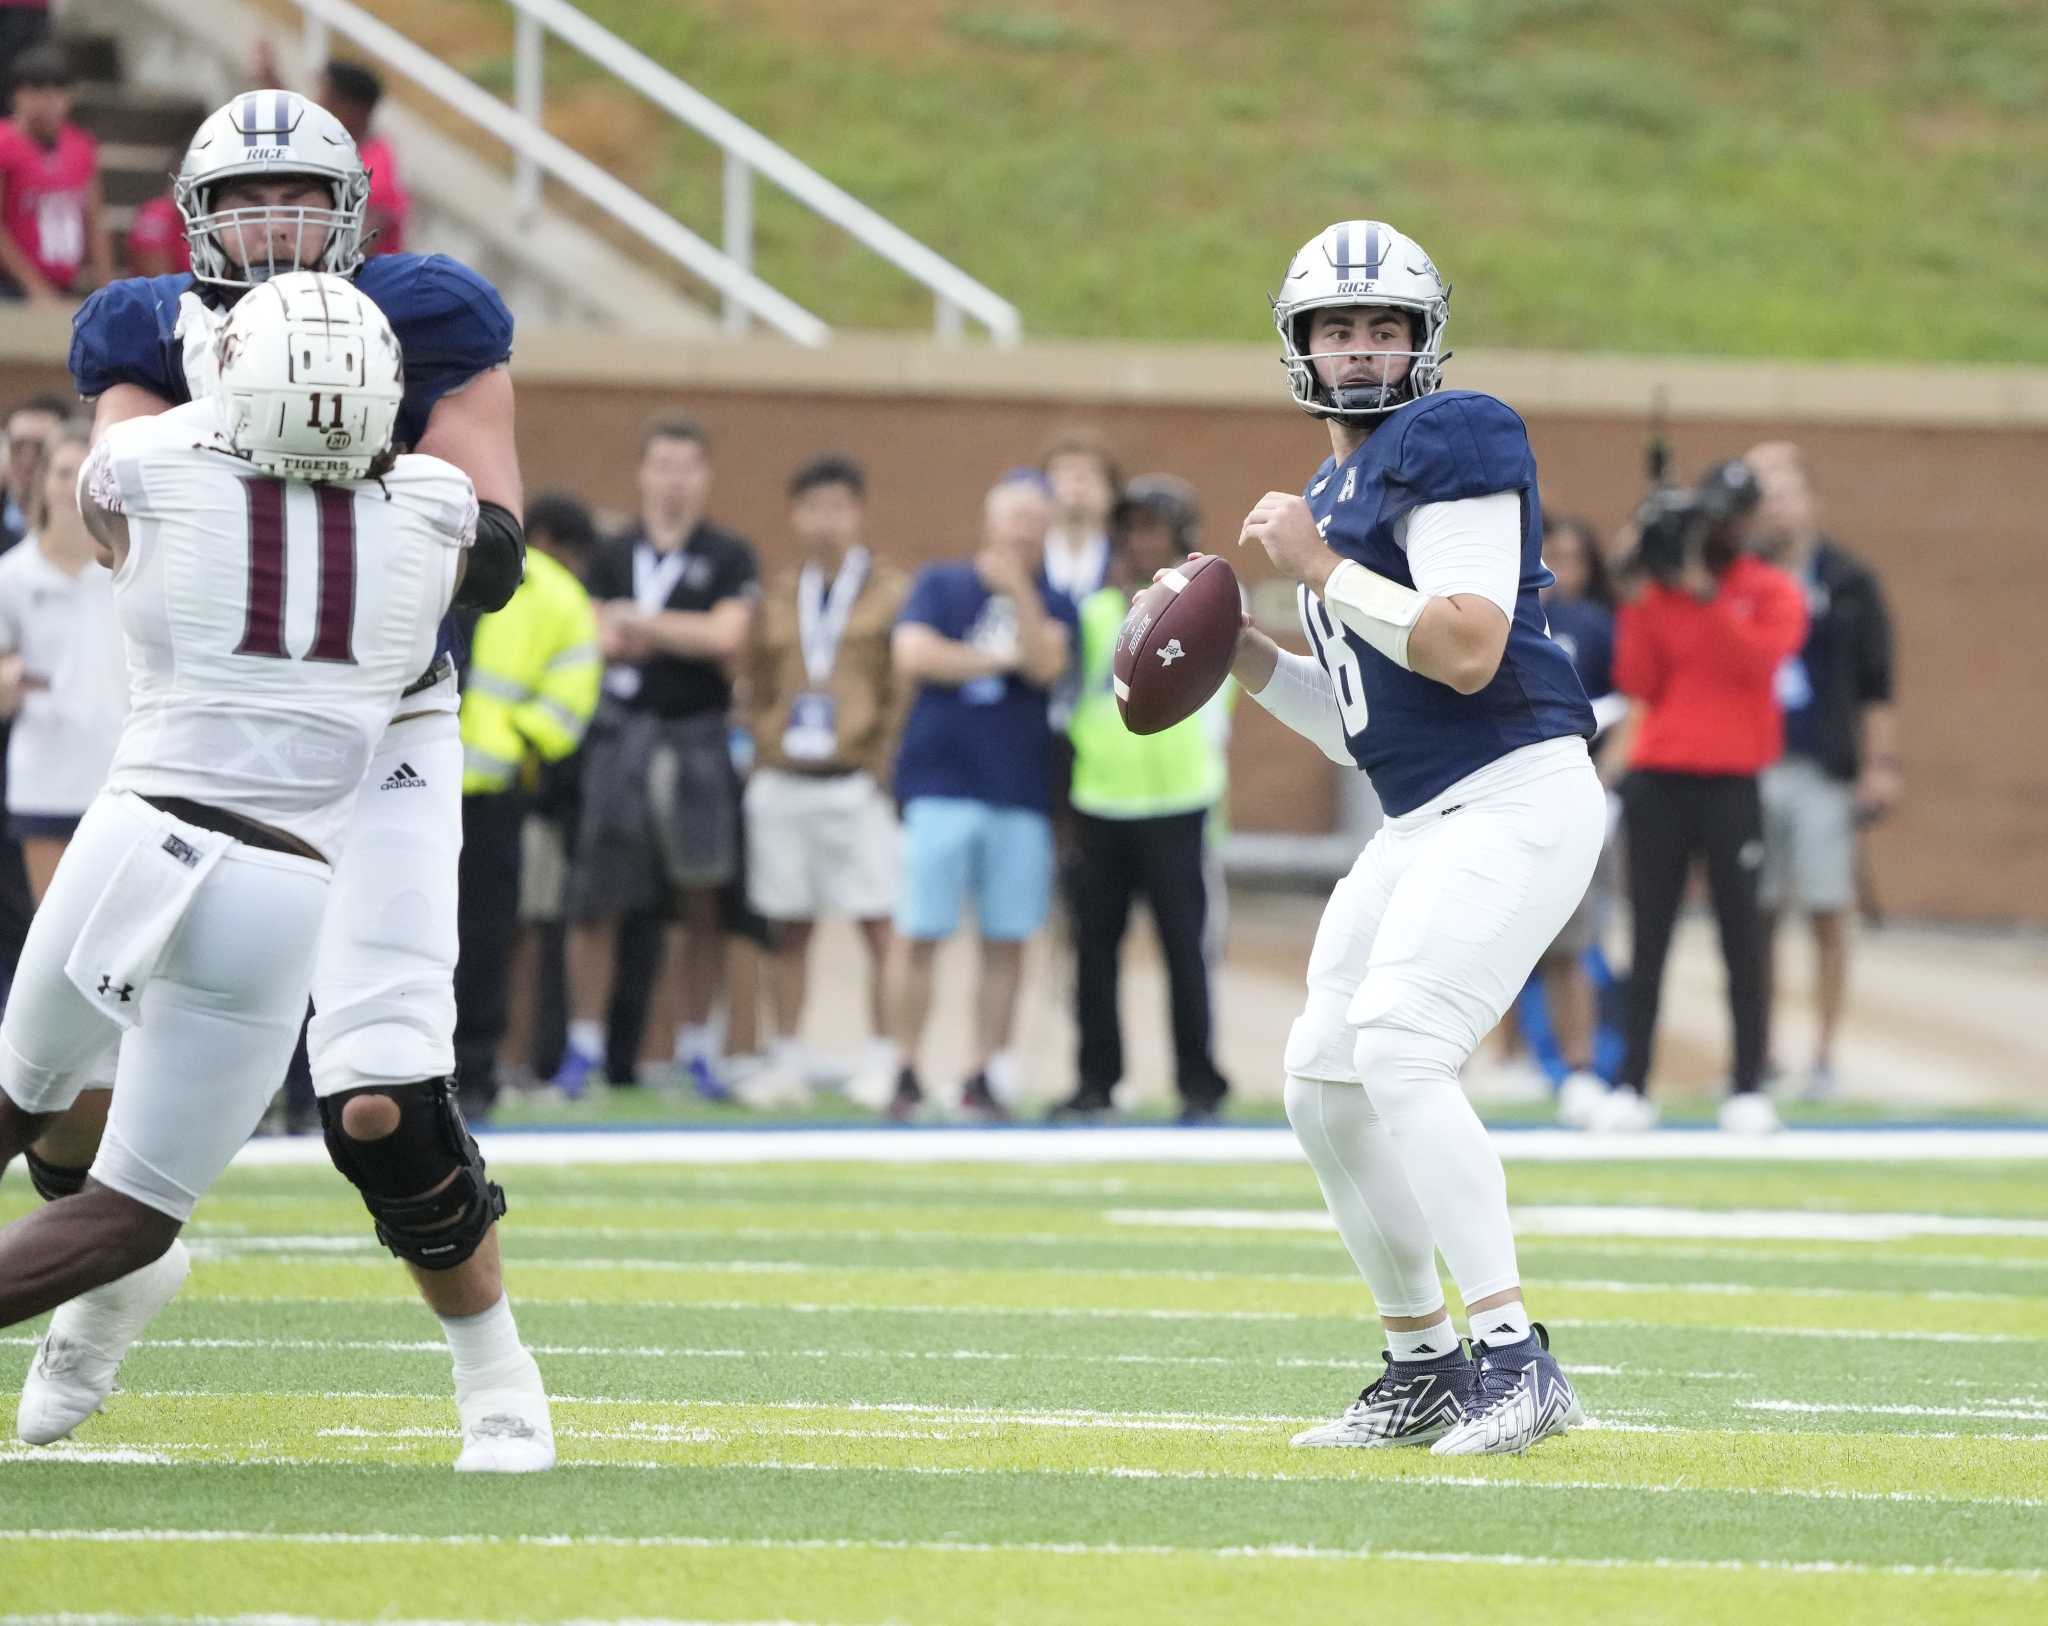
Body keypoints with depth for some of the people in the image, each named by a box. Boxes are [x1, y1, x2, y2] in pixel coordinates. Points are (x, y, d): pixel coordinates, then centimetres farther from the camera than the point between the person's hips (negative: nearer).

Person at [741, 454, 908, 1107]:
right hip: (781, 784, 4)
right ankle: (787, 1060, 13)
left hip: (857, 783, -4)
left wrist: (883, 759, -8)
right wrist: (764, 744, 5)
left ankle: (882, 1055, -2)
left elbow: (908, 686, -1)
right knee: (787, 930, 7)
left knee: (880, 927, -7)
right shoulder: (778, 595, 14)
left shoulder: (891, 591, 3)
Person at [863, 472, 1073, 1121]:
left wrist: (1017, 589, -15)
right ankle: (902, 1073, -1)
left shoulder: (1051, 603, 11)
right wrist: (997, 660, -3)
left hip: (1021, 793, 2)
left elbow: (1045, 664, -7)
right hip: (941, 782, -2)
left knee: (1007, 941, 1)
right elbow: (912, 655, -6)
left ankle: (987, 1074, 7)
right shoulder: (941, 585, 9)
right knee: (919, 933, -6)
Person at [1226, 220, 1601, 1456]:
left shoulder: (1452, 445, -8)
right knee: (1324, 1082, 9)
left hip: (1516, 799, -10)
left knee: (1398, 1051, -23)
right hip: (1422, 828, 10)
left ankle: (1515, 1356, -25)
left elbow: (1467, 653, -21)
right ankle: (1424, 1370, 21)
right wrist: (1242, 654, 10)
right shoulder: (1332, 496, 20)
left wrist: (1323, 572, -13)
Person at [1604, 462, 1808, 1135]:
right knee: (1648, 939, 2)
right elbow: (1637, 683, 1)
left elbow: (1758, 656, -15)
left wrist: (1705, 592, -19)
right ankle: (1632, 1086, 2)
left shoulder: (1772, 593, 4)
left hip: (1730, 783, -2)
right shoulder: (1658, 589, 10)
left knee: (1741, 938, -1)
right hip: (1657, 781, 2)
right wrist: (1638, 600, -6)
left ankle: (1749, 1088, 1)